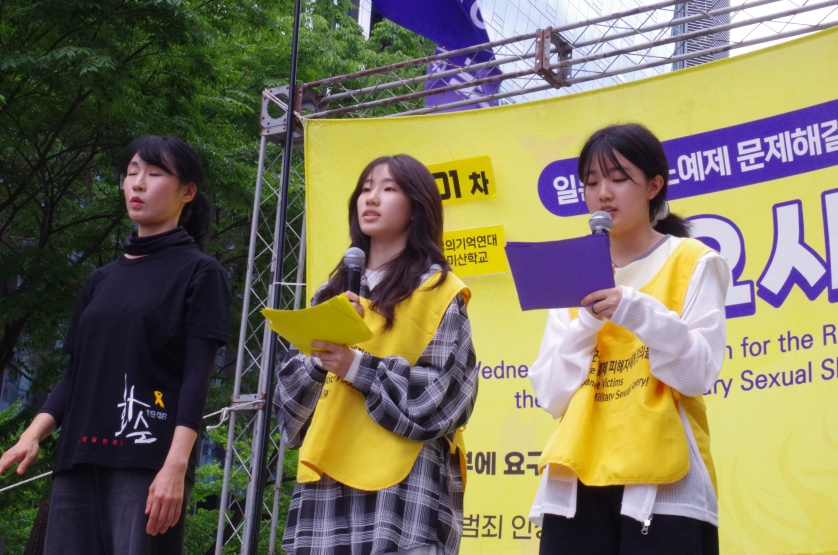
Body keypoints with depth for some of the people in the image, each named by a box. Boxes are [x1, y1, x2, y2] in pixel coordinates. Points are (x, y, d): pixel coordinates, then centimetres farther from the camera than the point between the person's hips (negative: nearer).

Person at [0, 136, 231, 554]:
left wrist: (176, 465, -17)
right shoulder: (101, 280, 20)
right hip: (79, 459, 5)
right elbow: (77, 373, 18)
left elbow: (197, 377, -6)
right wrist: (34, 433, 1)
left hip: (147, 461, -5)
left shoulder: (199, 273, 4)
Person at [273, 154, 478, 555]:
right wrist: (321, 355, -6)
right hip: (326, 481, 5)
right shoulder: (333, 292, 19)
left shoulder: (438, 290, 3)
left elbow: (441, 393, -7)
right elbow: (293, 388, 14)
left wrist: (358, 367, -15)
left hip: (401, 487, -5)